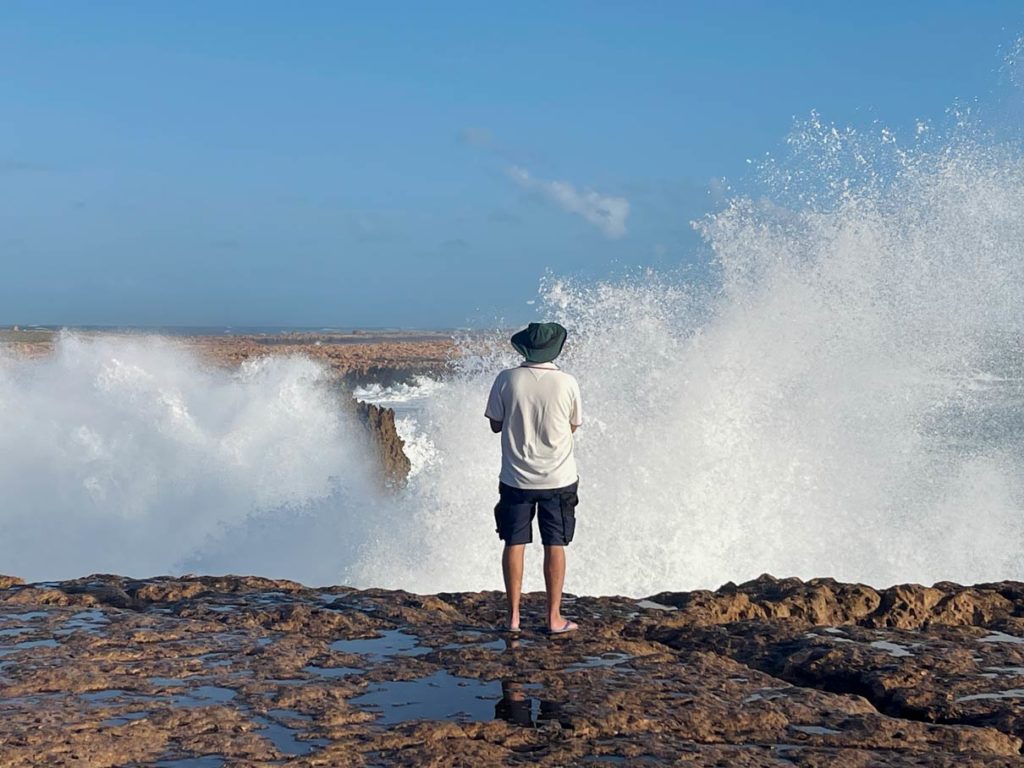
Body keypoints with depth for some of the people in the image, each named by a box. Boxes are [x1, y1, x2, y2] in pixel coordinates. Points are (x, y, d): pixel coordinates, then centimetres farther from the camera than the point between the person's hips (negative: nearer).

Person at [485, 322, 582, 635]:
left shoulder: (506, 380, -8)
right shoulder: (567, 383, -9)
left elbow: (495, 424, 1)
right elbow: (574, 426, 5)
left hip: (516, 478, 1)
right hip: (558, 479, 0)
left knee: (514, 544, 8)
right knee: (555, 545, 6)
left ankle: (514, 616, 11)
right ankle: (554, 617, 10)